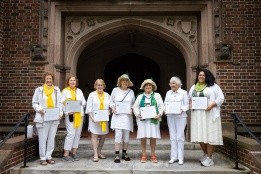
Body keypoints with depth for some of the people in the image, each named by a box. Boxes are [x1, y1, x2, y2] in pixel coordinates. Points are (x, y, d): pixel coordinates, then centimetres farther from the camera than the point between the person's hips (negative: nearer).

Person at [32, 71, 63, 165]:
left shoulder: (57, 89, 10)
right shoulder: (39, 90, 3)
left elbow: (60, 103, 9)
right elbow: (34, 103, 5)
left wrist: (60, 113, -2)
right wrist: (39, 109, -13)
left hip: (54, 118, 3)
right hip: (43, 118, -3)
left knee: (51, 138, 8)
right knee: (42, 138, 0)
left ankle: (49, 156, 19)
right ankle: (42, 158, 11)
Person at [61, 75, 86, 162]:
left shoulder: (79, 91, 17)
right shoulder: (65, 91, 3)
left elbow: (84, 102, 15)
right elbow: (62, 103, -6)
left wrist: (81, 103, -7)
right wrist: (67, 112, -18)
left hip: (80, 115, 5)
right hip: (70, 115, -5)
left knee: (77, 134, 6)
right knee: (71, 133, -12)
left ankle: (74, 153, 16)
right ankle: (66, 155, -5)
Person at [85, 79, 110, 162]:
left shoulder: (107, 95, 11)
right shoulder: (92, 95, 3)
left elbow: (110, 107, 10)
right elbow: (89, 107, -2)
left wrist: (108, 115, -6)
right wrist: (91, 117, -12)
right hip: (94, 119, -3)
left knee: (103, 135, 8)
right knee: (94, 135, -6)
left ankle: (99, 152, 24)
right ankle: (95, 155, -3)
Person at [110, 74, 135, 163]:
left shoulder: (131, 91, 10)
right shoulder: (115, 90, 6)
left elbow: (133, 104, 16)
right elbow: (111, 102, 11)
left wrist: (131, 110, -3)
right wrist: (112, 108, -7)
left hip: (127, 116, 2)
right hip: (117, 115, -2)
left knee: (126, 135, 6)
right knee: (118, 135, -9)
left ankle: (124, 153, 21)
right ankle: (117, 155, 0)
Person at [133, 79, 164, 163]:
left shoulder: (157, 95, 12)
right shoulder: (140, 96, 16)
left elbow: (161, 106, 5)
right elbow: (135, 107, 11)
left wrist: (159, 114, -11)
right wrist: (137, 114, -6)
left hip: (153, 119, -1)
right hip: (142, 119, 1)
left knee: (153, 137, 0)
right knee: (143, 137, -1)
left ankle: (153, 155, 12)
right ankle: (143, 155, 10)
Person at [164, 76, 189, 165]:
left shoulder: (183, 92, 3)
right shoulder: (168, 93, 14)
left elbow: (186, 105, -1)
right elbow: (165, 104, 13)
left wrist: (182, 110, -18)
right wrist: (165, 110, -5)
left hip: (180, 117, -3)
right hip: (170, 116, 4)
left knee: (180, 137, -3)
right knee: (172, 137, 6)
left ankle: (180, 158, 7)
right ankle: (173, 157, 14)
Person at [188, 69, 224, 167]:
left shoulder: (213, 86, 0)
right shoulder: (193, 87, 15)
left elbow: (221, 98, -4)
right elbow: (189, 98, 20)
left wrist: (212, 104, -18)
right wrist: (191, 104, -1)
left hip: (209, 114, -4)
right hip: (197, 115, 5)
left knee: (210, 135, -3)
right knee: (200, 135, 7)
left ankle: (209, 158, 6)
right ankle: (205, 154, 26)